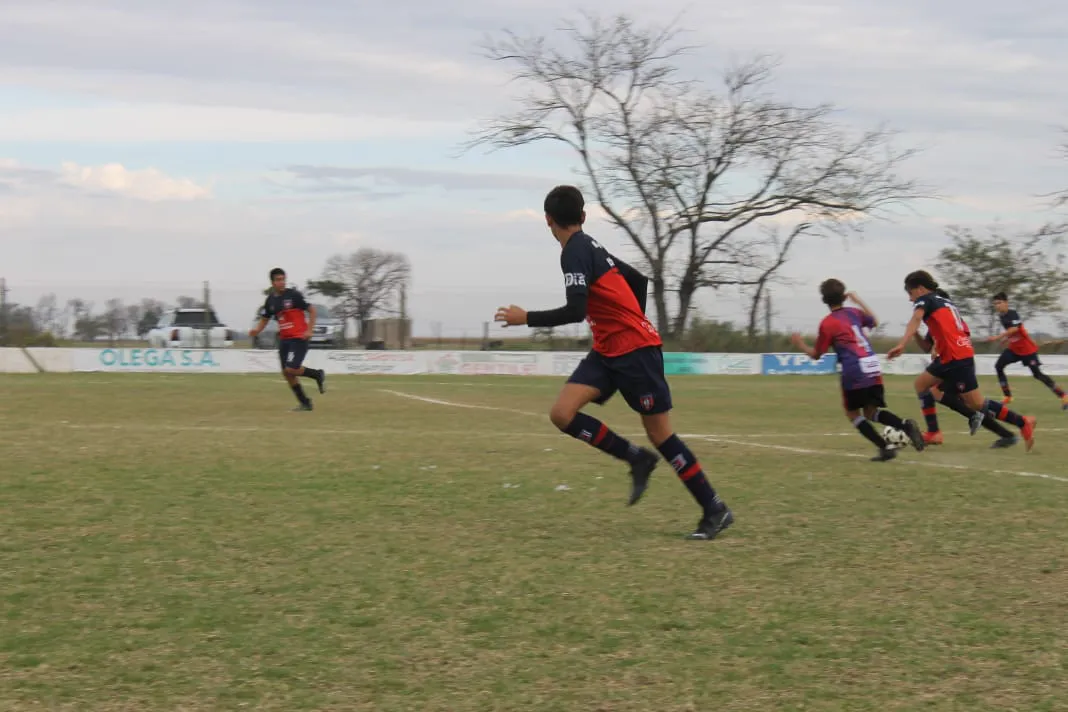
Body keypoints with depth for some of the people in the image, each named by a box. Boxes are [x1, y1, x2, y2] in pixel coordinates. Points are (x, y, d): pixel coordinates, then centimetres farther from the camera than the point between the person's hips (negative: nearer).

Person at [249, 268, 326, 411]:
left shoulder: (293, 295, -11)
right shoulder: (271, 300, 6)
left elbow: (312, 310, -7)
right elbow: (264, 319, 16)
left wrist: (309, 330, -14)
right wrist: (256, 330, -4)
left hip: (298, 338, -7)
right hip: (284, 339, 7)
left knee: (291, 370, -18)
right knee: (287, 373, 3)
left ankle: (318, 374, 8)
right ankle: (305, 403, 15)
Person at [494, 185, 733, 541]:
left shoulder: (575, 252, -14)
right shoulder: (590, 247, 14)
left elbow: (575, 311, -23)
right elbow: (639, 280, 22)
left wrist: (526, 319, -13)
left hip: (635, 350, -9)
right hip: (608, 351, 9)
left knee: (660, 434, -4)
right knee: (561, 413, -5)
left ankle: (715, 510, 6)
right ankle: (637, 458, 4)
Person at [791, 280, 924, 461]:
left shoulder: (827, 324, -5)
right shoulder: (854, 312, 12)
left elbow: (816, 355, 3)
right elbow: (874, 322, 34)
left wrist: (801, 345, 21)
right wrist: (858, 301, 40)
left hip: (854, 373, -6)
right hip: (874, 368, 6)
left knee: (852, 413, 13)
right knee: (871, 412, 17)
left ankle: (885, 448, -2)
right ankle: (906, 425, -11)